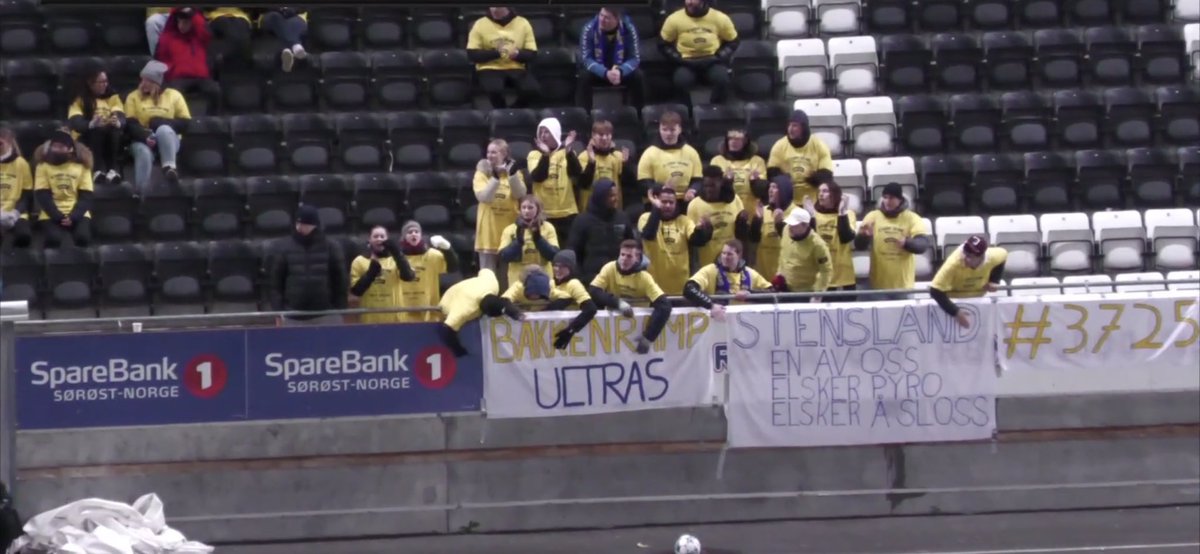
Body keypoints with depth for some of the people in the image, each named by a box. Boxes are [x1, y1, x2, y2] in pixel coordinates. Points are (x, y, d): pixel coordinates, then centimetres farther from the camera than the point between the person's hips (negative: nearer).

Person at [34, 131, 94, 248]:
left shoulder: (82, 166, 7)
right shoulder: (43, 166, 6)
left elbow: (86, 197, 3)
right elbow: (42, 196, 0)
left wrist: (73, 217, -13)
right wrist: (58, 217, -13)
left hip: (77, 214, 1)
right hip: (52, 215, -1)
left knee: (83, 238, -30)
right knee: (54, 239, -32)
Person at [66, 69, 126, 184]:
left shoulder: (113, 97, 11)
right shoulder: (79, 101, 2)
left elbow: (121, 118, -6)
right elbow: (76, 123, -17)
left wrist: (117, 122, -33)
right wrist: (92, 124, -41)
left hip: (110, 140, 2)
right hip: (86, 141, -2)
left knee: (116, 130, -31)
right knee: (98, 130, -35)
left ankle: (113, 170, -40)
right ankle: (98, 171, -47)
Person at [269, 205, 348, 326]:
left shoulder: (331, 248, 5)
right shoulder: (284, 248, 5)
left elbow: (340, 282, 6)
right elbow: (276, 283, 6)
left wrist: (340, 312, 0)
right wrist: (278, 312, -2)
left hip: (326, 317, 0)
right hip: (294, 318, 0)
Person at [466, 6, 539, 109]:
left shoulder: (522, 23, 4)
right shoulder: (480, 24, 1)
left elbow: (532, 54, 4)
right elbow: (472, 54, -3)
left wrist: (518, 54, -18)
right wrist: (495, 52, -18)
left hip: (516, 69, 2)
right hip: (490, 69, -2)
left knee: (531, 89, -30)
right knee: (494, 89, -37)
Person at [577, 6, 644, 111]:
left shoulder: (629, 29, -20)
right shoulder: (589, 29, -22)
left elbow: (635, 58, -18)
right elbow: (586, 58, -23)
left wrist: (620, 71, -41)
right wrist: (605, 73, -41)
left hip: (622, 70, 1)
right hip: (597, 70, -1)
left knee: (637, 76, -27)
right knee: (584, 77, -32)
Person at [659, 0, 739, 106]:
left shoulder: (720, 18, -6)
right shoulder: (674, 19, -7)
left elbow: (732, 42, 8)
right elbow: (664, 44, 5)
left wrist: (718, 57, -8)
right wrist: (679, 59, -9)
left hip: (712, 62, 0)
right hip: (687, 63, 0)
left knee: (722, 79, -34)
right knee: (681, 81, -35)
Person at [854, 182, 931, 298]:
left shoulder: (912, 218, -1)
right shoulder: (873, 217, 1)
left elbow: (923, 244, -14)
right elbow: (859, 245, -5)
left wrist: (906, 243, -37)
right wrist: (863, 236, -30)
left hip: (903, 284, -1)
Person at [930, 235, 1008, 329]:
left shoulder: (992, 256, -28)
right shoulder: (953, 264, -40)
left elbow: (1003, 255, -1)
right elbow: (935, 291, -41)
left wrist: (994, 281, -11)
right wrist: (955, 312, -43)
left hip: (978, 298, 4)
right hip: (954, 300, -4)